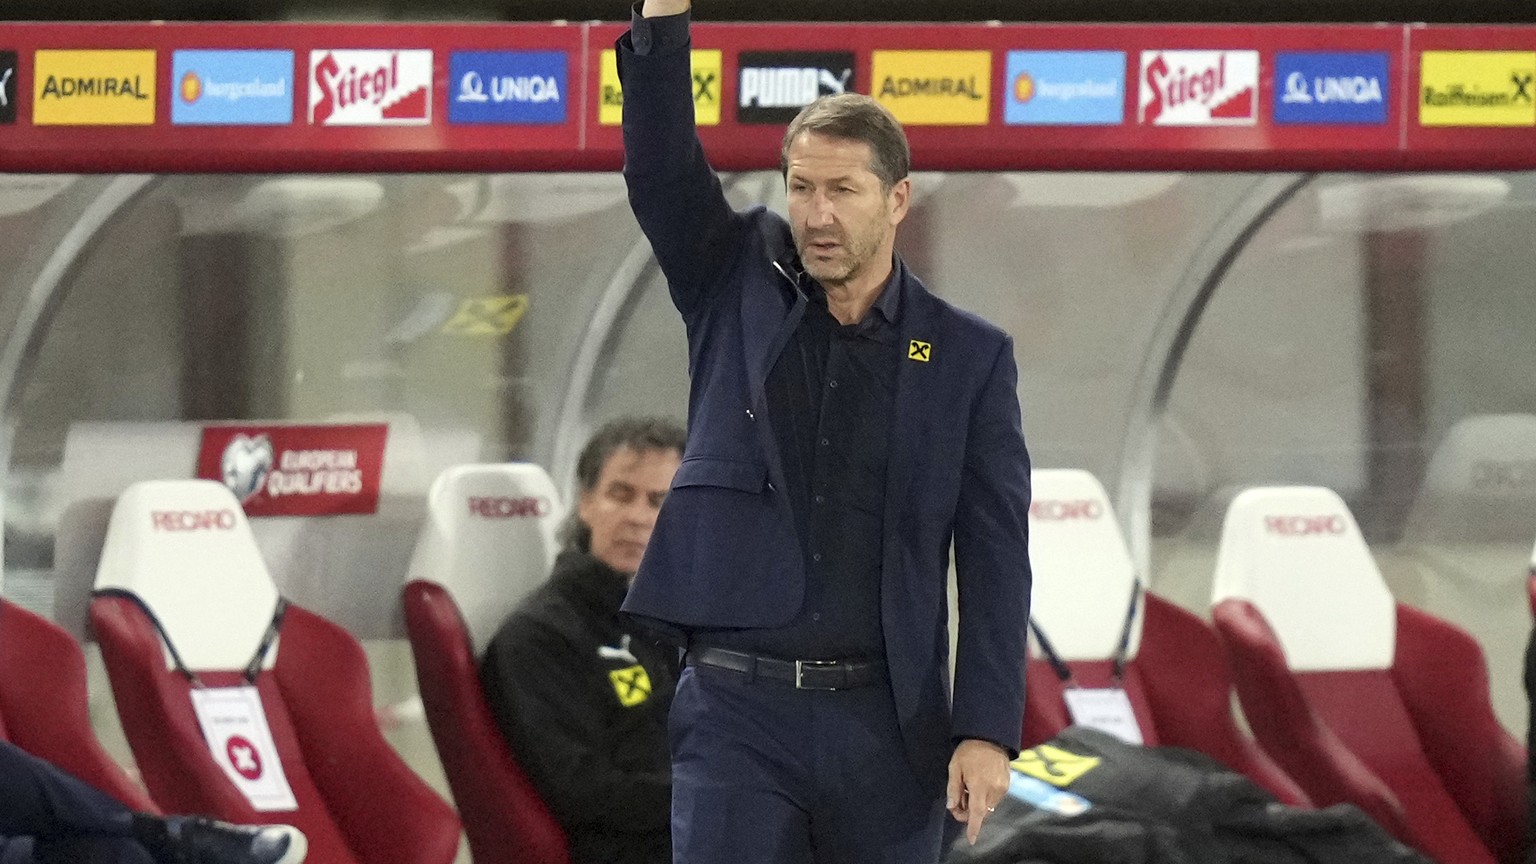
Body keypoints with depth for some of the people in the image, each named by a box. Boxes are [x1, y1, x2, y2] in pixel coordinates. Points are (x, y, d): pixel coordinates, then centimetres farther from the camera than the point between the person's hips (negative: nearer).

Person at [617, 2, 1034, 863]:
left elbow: (996, 558, 1)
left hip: (887, 725, 0)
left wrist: (987, 733, -8)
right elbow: (660, 166, -6)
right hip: (737, 708, 0)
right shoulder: (739, 290, 8)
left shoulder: (968, 356, 5)